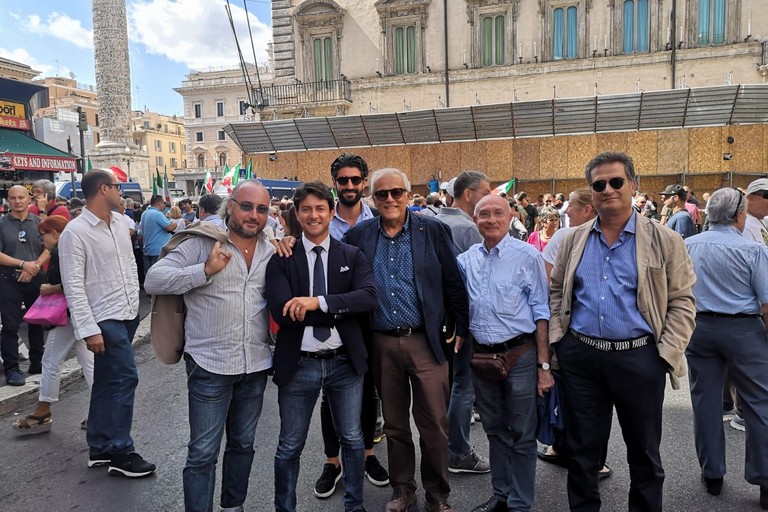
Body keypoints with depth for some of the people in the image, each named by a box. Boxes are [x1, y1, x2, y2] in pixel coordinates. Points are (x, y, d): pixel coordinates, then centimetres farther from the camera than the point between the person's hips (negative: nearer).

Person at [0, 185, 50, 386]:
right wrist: (23, 264, -14)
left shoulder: (39, 222, 5)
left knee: (37, 322, 11)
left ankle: (37, 362, 24)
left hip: (36, 279, 2)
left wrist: (34, 267, -14)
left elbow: (49, 249, 0)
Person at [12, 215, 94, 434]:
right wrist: (53, 288, 8)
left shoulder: (60, 252, -14)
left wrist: (49, 289, -10)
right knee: (89, 362, 9)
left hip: (70, 315, -9)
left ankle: (42, 414, 17)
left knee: (51, 362, 4)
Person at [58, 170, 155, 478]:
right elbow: (73, 286, -15)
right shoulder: (75, 232, -13)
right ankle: (120, 453, 7)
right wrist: (88, 329, -19)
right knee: (125, 378, -7)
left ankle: (100, 448, 26)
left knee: (107, 383, 15)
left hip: (128, 313, 7)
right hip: (105, 318, -7)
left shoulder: (121, 221, 8)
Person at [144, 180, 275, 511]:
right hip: (210, 366, -5)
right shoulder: (202, 244, -7)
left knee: (243, 444, 20)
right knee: (203, 453, 4)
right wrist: (205, 270, -22)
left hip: (256, 365, 5)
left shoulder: (272, 251, 7)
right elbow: (153, 280, -12)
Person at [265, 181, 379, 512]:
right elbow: (281, 313, -17)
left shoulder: (352, 256, 1)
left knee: (352, 439, 17)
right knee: (290, 447, 15)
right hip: (298, 365, -1)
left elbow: (370, 298, -15)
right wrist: (341, 309, -18)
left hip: (345, 363, 2)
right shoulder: (281, 259, -4)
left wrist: (319, 302, -25)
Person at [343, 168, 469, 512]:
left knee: (434, 425, 6)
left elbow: (454, 282, 0)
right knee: (394, 423, 16)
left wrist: (463, 328, -1)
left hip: (425, 342, -2)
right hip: (382, 344, 2)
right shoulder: (358, 235, 3)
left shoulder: (433, 231, -2)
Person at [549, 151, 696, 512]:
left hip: (640, 357, -1)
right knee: (582, 448, 14)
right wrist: (557, 339, 3)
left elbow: (682, 302, -1)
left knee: (644, 451, 15)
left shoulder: (664, 241, -1)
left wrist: (667, 353, -9)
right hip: (580, 356, 2)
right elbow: (556, 292, 14)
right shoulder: (573, 241, 6)